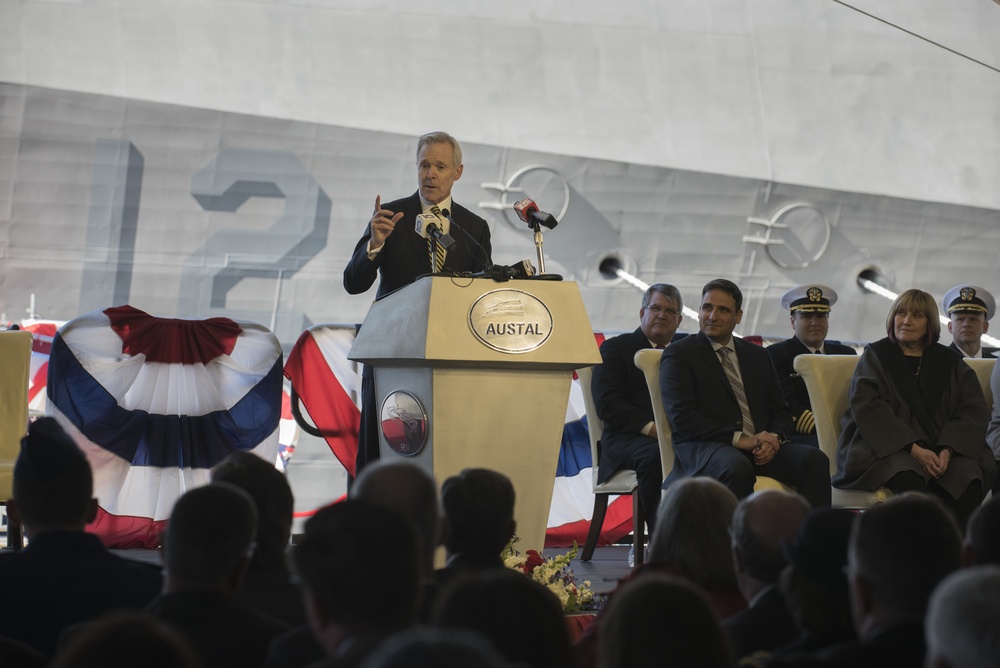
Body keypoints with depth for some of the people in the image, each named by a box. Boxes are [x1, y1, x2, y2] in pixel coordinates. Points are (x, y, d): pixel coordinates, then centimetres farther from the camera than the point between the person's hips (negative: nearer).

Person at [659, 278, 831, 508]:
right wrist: (739, 439, -16)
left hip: (762, 450, 5)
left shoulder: (758, 356, 24)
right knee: (737, 467, -40)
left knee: (815, 460, -23)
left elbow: (780, 411, 20)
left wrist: (774, 439, -5)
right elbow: (682, 417, -6)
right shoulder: (679, 354, 6)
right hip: (703, 447, -5)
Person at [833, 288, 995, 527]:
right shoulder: (875, 357, 11)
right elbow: (868, 409, -4)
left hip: (941, 449, 3)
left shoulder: (950, 363, 18)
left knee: (968, 477, -30)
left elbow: (974, 411, 7)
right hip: (886, 449, -2)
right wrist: (914, 450, -17)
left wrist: (948, 450, -14)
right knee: (908, 480, -37)